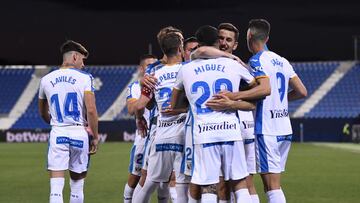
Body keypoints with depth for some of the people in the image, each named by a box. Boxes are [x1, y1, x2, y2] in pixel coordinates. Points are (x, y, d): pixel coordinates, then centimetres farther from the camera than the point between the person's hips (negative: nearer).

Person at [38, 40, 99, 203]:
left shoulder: (46, 80, 9)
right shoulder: (84, 78, -2)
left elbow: (43, 113, 21)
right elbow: (91, 110, -10)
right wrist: (95, 137, -2)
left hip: (57, 134, 1)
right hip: (79, 134, -1)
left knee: (56, 188, -5)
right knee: (77, 183, 13)